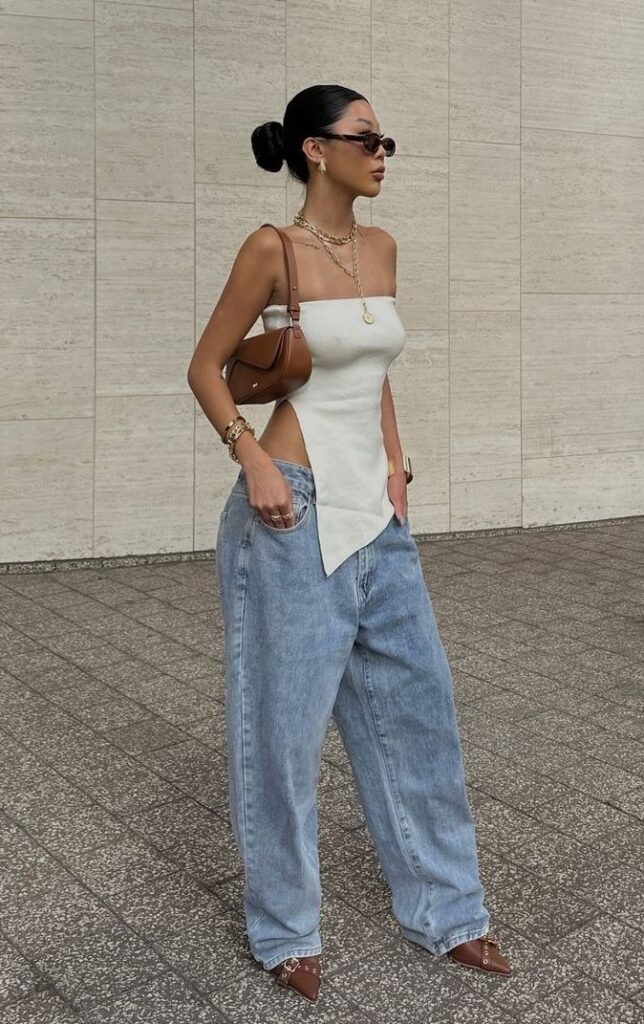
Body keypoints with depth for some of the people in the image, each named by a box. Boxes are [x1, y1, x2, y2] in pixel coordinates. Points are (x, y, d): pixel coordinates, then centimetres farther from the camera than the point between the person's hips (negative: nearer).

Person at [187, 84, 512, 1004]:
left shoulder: (381, 247, 10)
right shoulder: (272, 249, -9)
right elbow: (206, 368, -4)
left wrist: (396, 459, 8)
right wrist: (252, 459, -16)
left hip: (377, 510, 7)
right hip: (297, 511, -7)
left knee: (416, 704, 12)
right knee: (286, 722, 4)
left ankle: (444, 908, 28)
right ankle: (285, 929, 23)